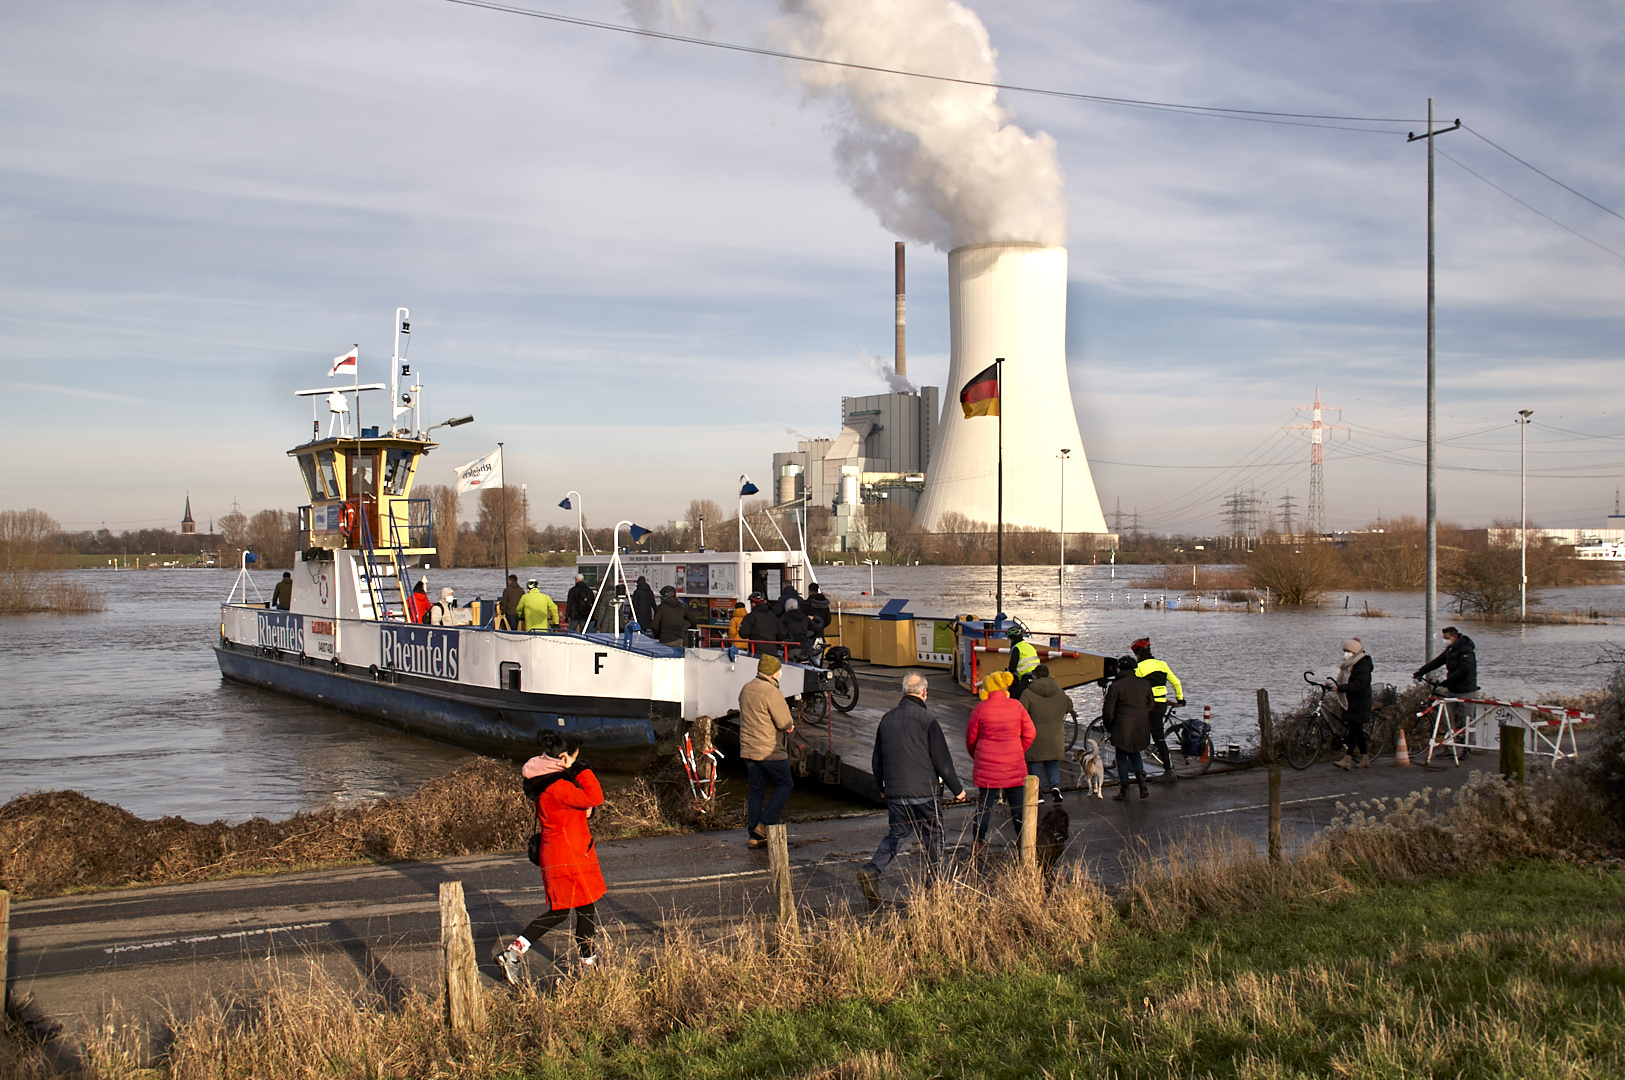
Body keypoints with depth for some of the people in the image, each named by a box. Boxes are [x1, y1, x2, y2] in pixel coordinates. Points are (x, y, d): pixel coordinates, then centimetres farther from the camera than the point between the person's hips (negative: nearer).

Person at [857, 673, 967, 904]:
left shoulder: (887, 719, 8)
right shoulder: (927, 720, -9)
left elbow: (876, 761, 16)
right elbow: (942, 760, -7)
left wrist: (881, 788, 30)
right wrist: (957, 789, 4)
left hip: (894, 792, 5)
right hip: (922, 793, -5)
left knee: (897, 833, 14)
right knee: (933, 837, 9)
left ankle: (870, 870, -7)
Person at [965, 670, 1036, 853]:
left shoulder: (980, 709, -7)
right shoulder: (1016, 706, -2)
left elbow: (971, 738, 2)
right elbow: (1029, 734, 3)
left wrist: (975, 756, 20)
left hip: (986, 764, -1)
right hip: (1014, 765, 1)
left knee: (984, 803, 7)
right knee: (1018, 803, 11)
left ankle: (978, 843, 10)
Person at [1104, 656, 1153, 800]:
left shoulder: (1115, 686, -12)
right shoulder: (1145, 684, 2)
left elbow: (1109, 711, -9)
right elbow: (1150, 706, 12)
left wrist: (1108, 727, 6)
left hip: (1122, 728, -4)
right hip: (1141, 728, 5)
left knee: (1122, 757, 7)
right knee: (1135, 754, 20)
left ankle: (1123, 790, 6)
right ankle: (1142, 784, 6)